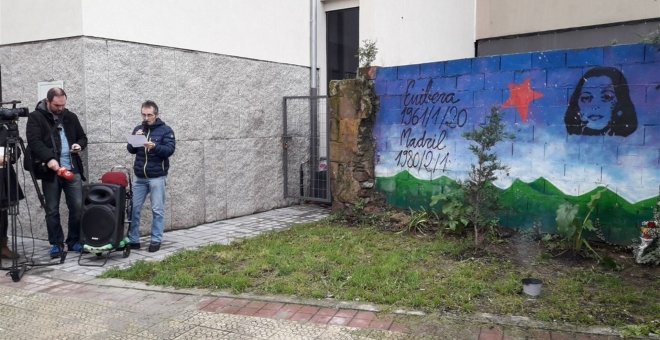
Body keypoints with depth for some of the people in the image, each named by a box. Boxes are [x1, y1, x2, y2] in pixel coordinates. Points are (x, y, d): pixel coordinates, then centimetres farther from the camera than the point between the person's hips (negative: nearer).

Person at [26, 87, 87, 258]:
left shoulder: (71, 117, 13)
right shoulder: (35, 117, 0)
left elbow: (82, 137, 22)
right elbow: (34, 141, -13)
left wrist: (80, 145, -2)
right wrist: (49, 158, -26)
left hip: (73, 169, 3)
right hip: (51, 171, -3)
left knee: (77, 206, 2)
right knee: (52, 210, 4)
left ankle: (74, 241, 15)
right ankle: (56, 244, 15)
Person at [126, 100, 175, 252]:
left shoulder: (166, 130, -2)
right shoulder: (138, 129, 11)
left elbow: (169, 150, -13)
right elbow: (131, 150, 9)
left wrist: (154, 146, -29)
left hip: (157, 177, -4)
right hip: (139, 177, 4)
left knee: (157, 210, 1)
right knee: (134, 208, 5)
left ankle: (156, 240, 10)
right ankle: (133, 240, 15)